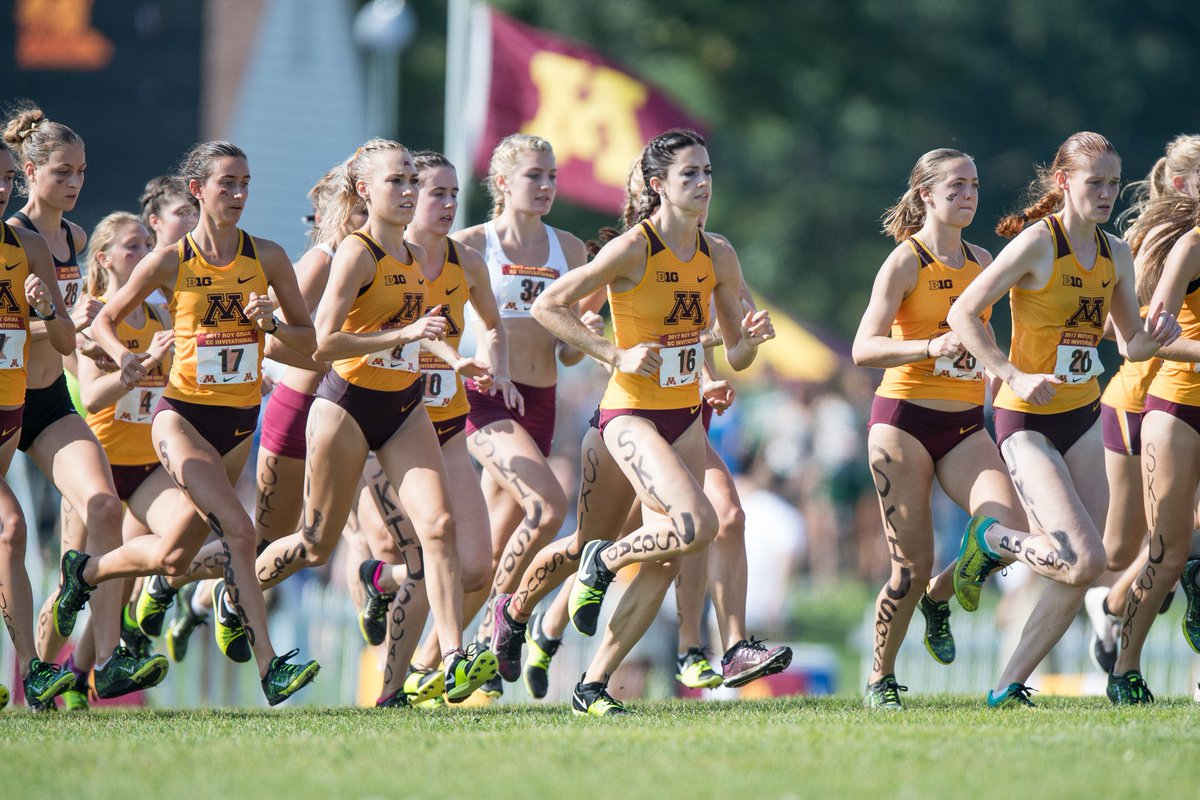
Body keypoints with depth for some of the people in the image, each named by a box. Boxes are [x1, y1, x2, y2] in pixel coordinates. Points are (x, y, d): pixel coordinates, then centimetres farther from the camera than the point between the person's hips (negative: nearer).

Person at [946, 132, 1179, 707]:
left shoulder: (1115, 254, 6)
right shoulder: (1037, 243, -15)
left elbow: (1130, 346, 14)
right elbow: (962, 314, -15)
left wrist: (1154, 337, -8)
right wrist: (1014, 376, -23)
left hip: (1083, 418, 7)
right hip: (1027, 421, -7)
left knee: (1079, 574, 1)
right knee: (1085, 560, -19)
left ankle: (1009, 688, 13)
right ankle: (990, 540, 10)